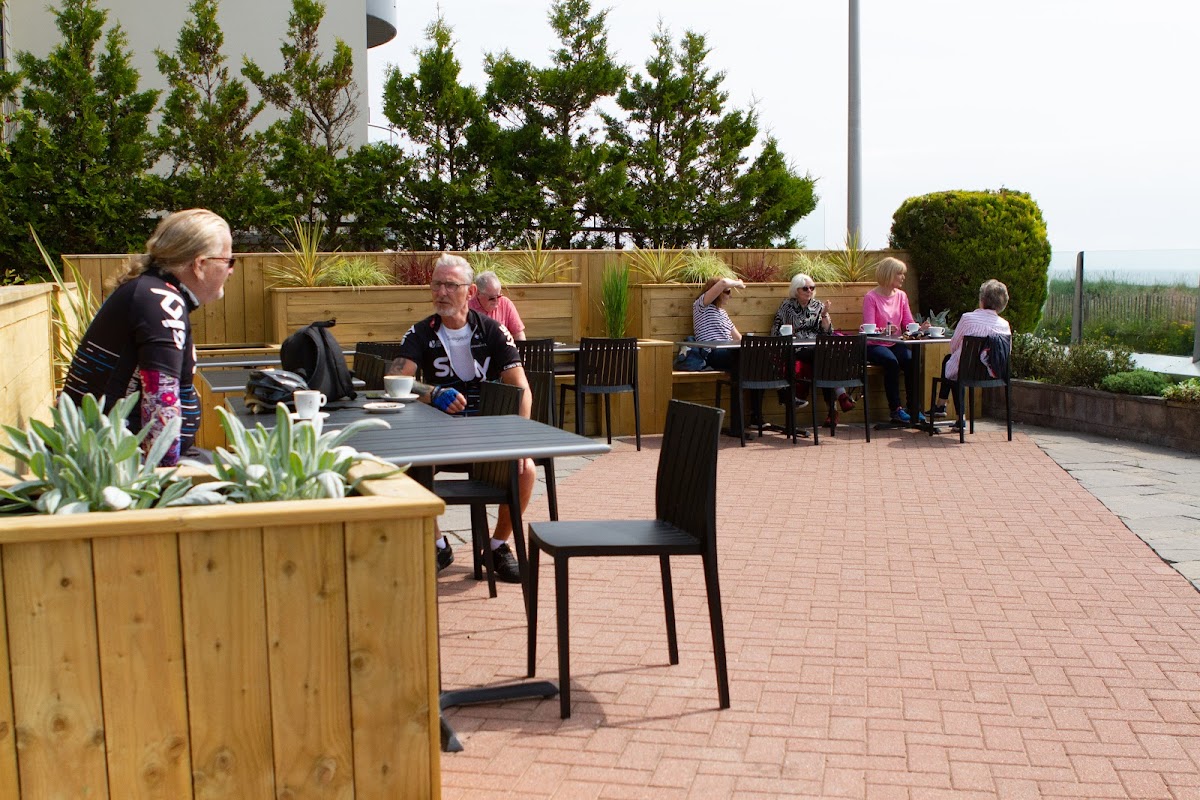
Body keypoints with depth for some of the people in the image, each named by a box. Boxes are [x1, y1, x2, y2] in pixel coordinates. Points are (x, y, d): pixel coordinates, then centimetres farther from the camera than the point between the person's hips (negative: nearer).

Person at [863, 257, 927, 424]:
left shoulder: (901, 296, 10)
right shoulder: (871, 297, -7)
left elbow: (908, 323, 5)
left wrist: (919, 327, -17)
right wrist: (884, 331, -34)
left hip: (895, 344, 5)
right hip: (875, 345, -5)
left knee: (911, 360, -26)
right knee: (891, 361, -34)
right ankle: (895, 409, -27)